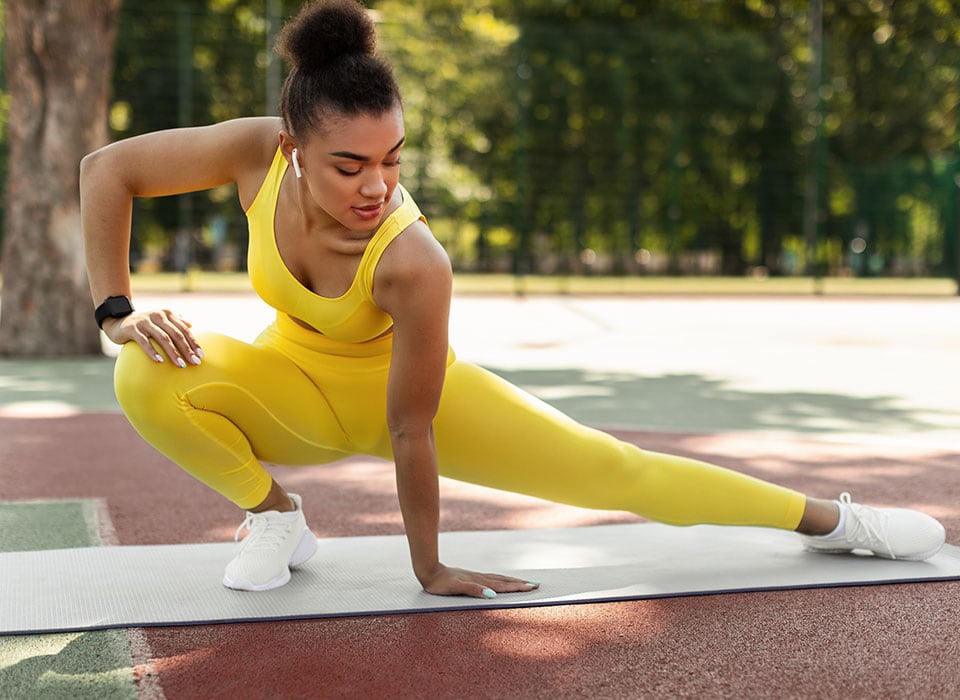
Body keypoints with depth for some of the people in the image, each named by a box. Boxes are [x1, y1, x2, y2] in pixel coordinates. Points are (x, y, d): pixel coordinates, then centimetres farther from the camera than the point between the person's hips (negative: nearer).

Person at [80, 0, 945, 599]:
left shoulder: (413, 263, -39)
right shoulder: (256, 153, -31)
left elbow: (410, 431, -30)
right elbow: (106, 167, -15)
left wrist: (429, 570, -18)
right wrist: (117, 310, -21)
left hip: (405, 390, -3)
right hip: (297, 387, 3)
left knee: (614, 469, -4)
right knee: (150, 380, -28)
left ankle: (829, 518, 16)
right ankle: (272, 512, -1)